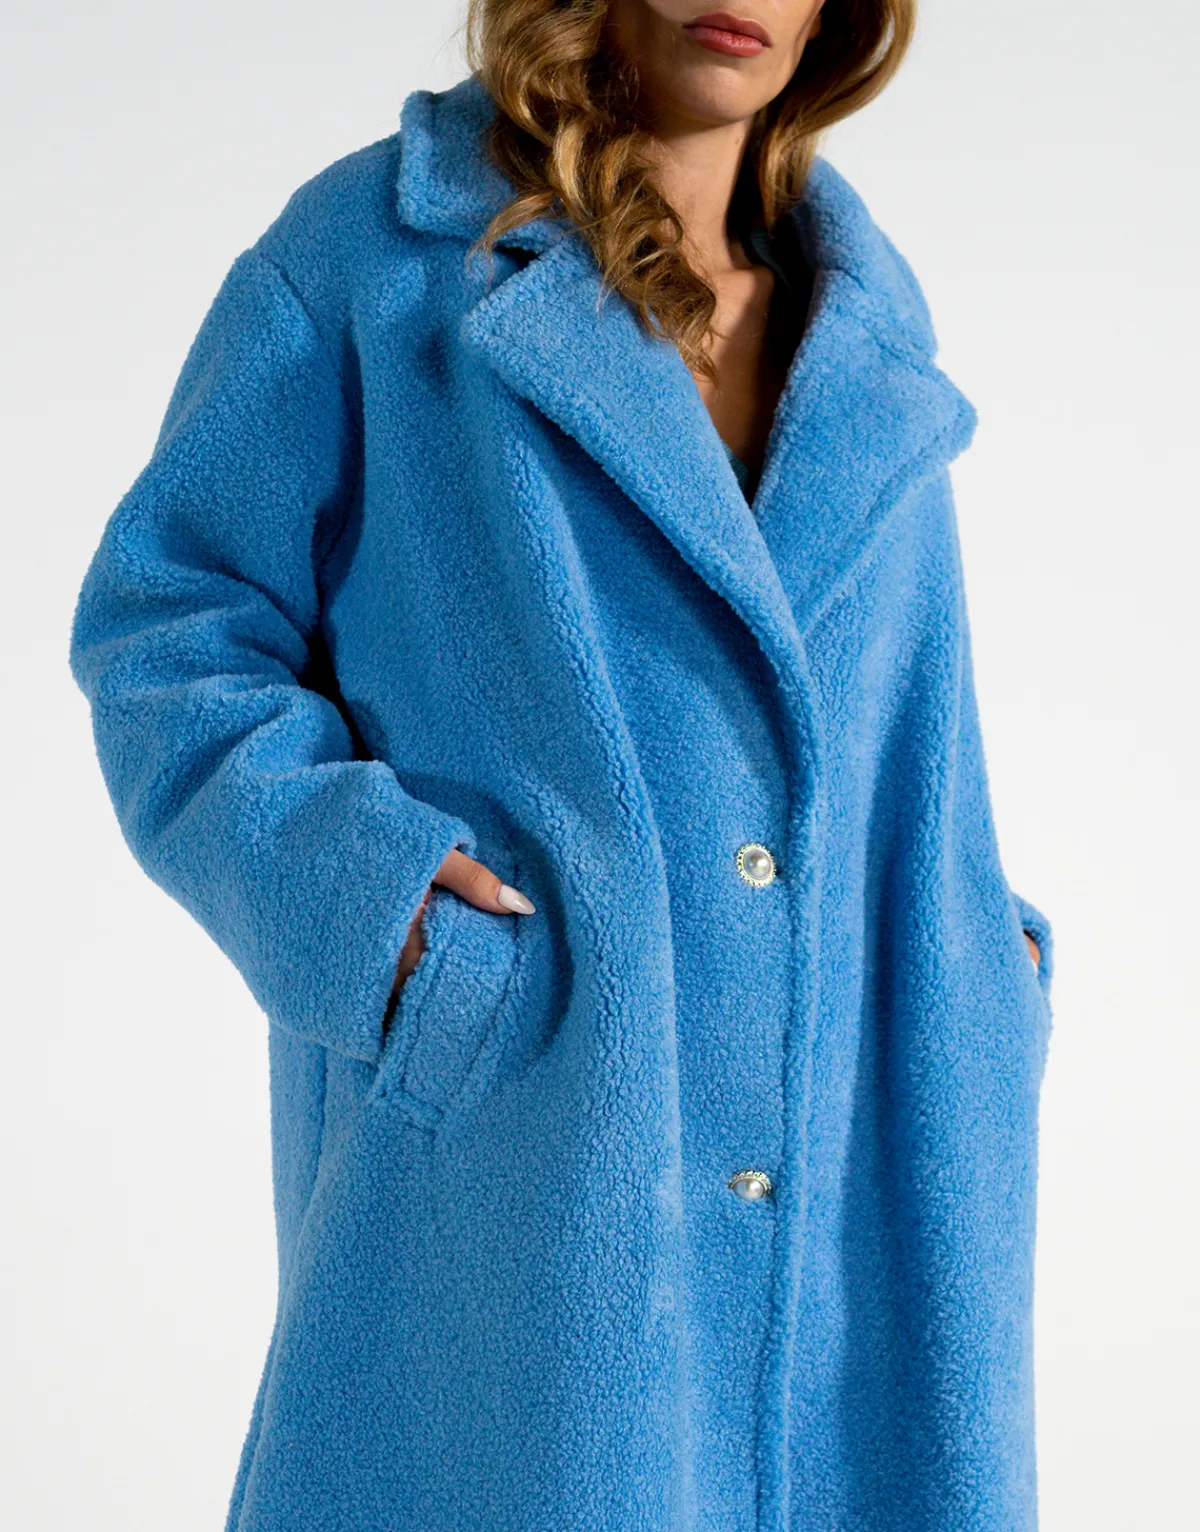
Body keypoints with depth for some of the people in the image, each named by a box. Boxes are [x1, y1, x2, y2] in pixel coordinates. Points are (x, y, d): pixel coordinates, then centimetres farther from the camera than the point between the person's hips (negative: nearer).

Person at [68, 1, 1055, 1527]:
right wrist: (342, 883, -15)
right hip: (508, 1139, -4)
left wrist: (979, 952, 7)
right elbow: (163, 621, 0)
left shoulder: (865, 324, 13)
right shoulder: (373, 249, -1)